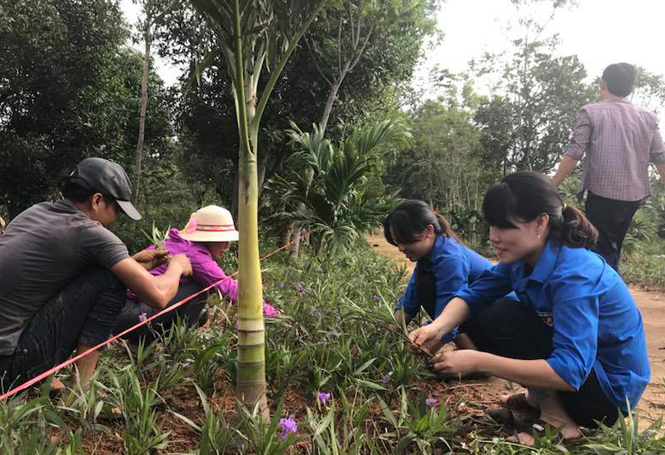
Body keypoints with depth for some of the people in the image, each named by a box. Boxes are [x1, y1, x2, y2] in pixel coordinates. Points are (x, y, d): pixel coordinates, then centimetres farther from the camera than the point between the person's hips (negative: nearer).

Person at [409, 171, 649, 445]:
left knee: (502, 319, -25)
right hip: (572, 362, 8)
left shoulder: (573, 276, -32)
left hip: (610, 389, -8)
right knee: (474, 319, -3)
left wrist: (478, 361, -39)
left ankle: (558, 421, -8)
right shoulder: (524, 256, -7)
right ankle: (542, 396, 11)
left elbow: (569, 371, -37)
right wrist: (438, 327, -27)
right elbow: (474, 295, -6)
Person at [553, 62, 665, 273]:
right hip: (633, 195, 5)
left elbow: (573, 154, -10)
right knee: (613, 248, 21)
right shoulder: (648, 117, 9)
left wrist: (552, 185, -5)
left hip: (601, 193, -5)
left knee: (603, 251, 2)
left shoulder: (590, 112, -4)